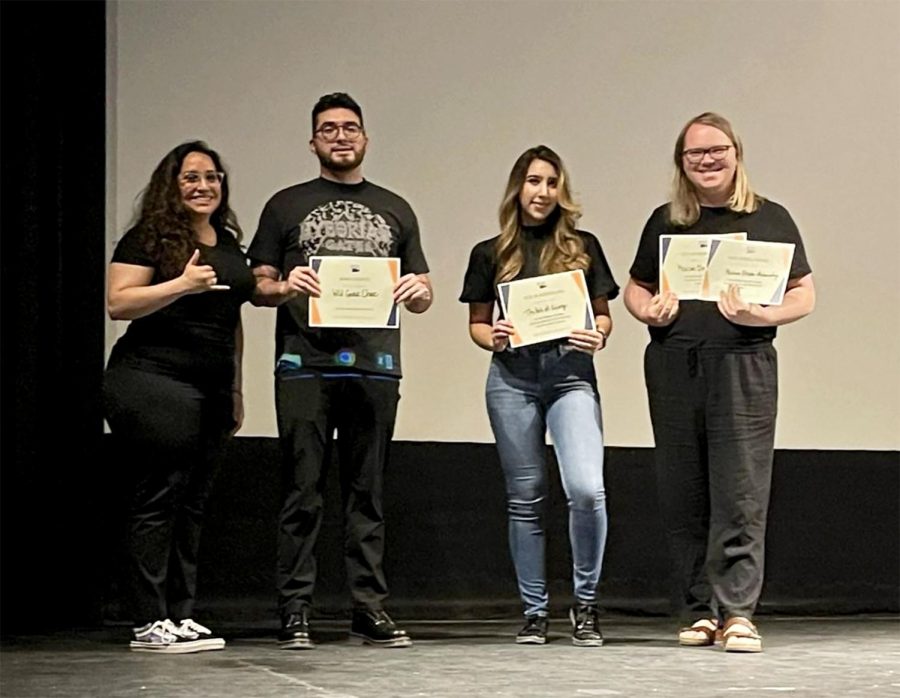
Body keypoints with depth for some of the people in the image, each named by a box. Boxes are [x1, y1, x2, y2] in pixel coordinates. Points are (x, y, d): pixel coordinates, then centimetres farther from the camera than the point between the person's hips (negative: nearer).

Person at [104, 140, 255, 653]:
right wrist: (182, 284, -20)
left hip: (211, 391, 7)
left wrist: (236, 390, 23)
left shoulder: (229, 244, 18)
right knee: (161, 497, -7)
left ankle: (181, 615, 10)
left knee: (193, 501, 6)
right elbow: (118, 303, -10)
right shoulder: (149, 238, -2)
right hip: (155, 383, -7)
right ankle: (151, 622, -4)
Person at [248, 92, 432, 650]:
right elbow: (257, 287, 9)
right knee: (303, 492, -4)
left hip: (375, 365, 2)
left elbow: (423, 296, 19)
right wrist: (285, 287, -13)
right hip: (306, 366, -2)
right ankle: (296, 613, -2)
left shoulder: (395, 210, 20)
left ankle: (371, 609, 5)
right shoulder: (287, 206, 13)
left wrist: (418, 291, -4)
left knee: (368, 493, 3)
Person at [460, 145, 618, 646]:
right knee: (525, 497, 5)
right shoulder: (491, 254, 10)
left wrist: (598, 336, -9)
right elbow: (477, 323, 14)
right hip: (513, 377, 1)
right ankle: (535, 610, 14)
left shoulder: (583, 247, 9)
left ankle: (586, 602, 0)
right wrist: (492, 338, -7)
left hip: (571, 374, -1)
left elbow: (603, 315, 12)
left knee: (587, 489, -17)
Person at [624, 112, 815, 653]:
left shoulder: (769, 219, 5)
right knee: (683, 496, 5)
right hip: (672, 368, 3)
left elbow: (804, 296, 3)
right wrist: (649, 311, 0)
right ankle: (699, 610, 13)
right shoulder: (665, 222, 13)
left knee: (740, 494, -8)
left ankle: (737, 611, -6)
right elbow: (635, 287, 22)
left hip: (743, 365, -3)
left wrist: (762, 316, -15)